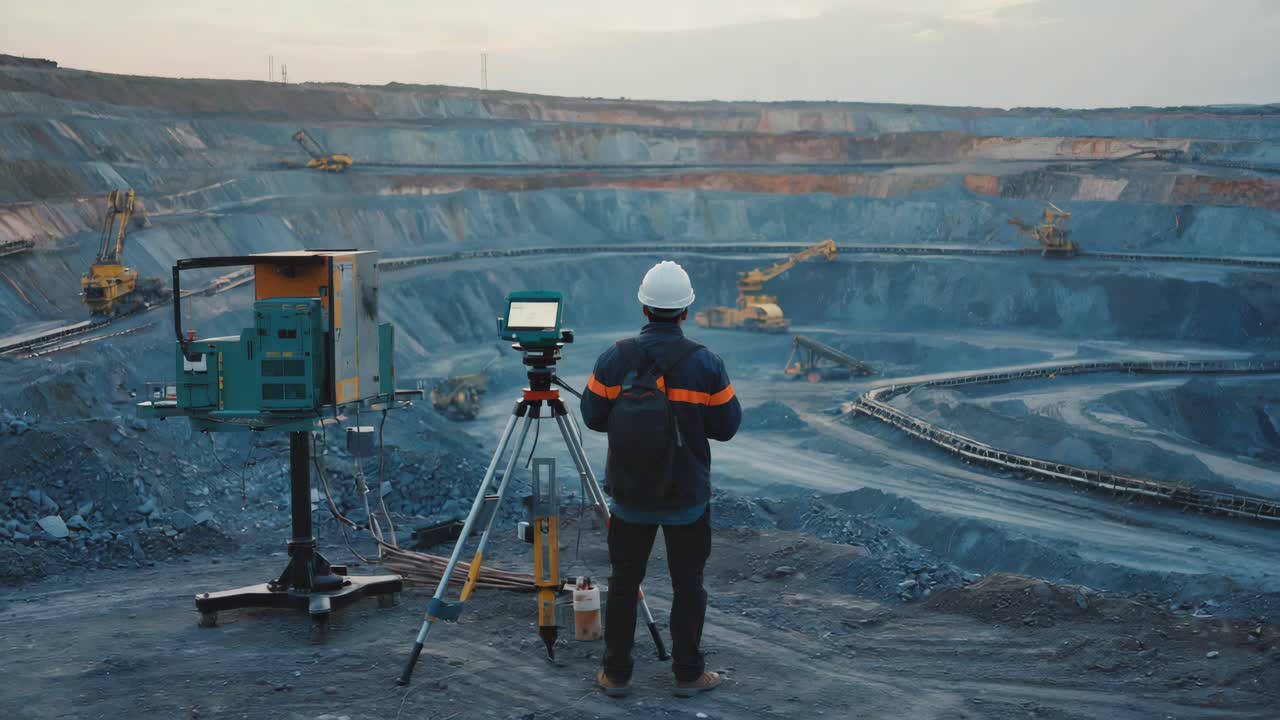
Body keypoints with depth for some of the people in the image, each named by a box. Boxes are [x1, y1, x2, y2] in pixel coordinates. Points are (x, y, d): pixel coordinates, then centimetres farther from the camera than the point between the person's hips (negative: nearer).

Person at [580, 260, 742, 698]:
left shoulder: (614, 359, -9)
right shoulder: (705, 364, -13)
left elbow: (593, 417, 0)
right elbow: (726, 426, -6)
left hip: (628, 495, 2)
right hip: (688, 497, -1)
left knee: (624, 582, 13)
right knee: (687, 584, 12)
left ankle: (616, 674, 19)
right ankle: (688, 674, 20)